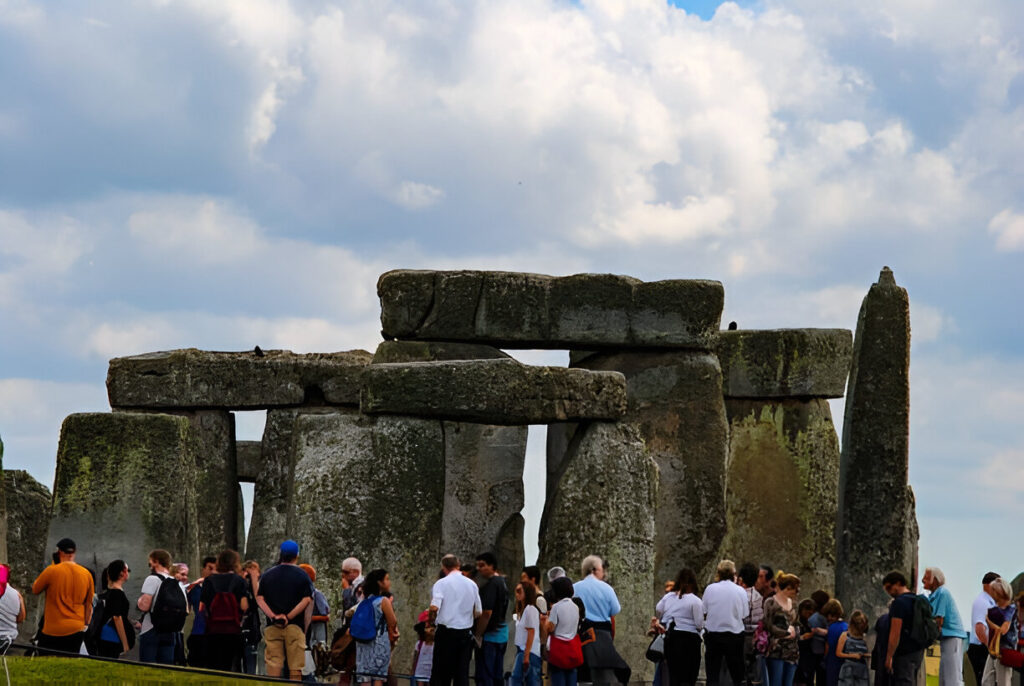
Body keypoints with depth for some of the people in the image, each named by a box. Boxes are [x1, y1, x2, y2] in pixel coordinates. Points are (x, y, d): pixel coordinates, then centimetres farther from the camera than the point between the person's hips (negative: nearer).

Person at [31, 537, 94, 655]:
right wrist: (85, 625, 19)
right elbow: (89, 604, 9)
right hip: (77, 629, 4)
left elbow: (35, 590, 6)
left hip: (53, 631, -4)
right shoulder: (86, 574, 2)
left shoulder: (51, 571, -11)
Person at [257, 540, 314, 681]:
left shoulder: (268, 575, 9)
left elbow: (259, 599, 2)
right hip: (295, 626, -2)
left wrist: (273, 616, -7)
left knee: (273, 665, 2)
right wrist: (289, 617, -9)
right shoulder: (302, 576, 0)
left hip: (272, 627, 2)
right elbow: (306, 600, -9)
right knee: (295, 669, 1)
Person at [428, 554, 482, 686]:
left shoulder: (441, 583, -6)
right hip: (466, 633, 3)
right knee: (463, 672, 6)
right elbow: (478, 612, 8)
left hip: (446, 632, -3)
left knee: (440, 674, 3)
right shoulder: (472, 584, 6)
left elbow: (434, 607, -19)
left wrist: (430, 622, -1)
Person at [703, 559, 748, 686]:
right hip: (734, 635, 0)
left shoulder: (710, 589, -5)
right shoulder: (740, 591, -5)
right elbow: (745, 615, -1)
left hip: (713, 635, 0)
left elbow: (703, 613, -1)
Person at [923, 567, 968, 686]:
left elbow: (939, 621, -15)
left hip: (952, 637, -10)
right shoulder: (933, 595, 16)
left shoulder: (943, 593, -12)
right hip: (946, 637, 10)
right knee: (943, 676, 10)